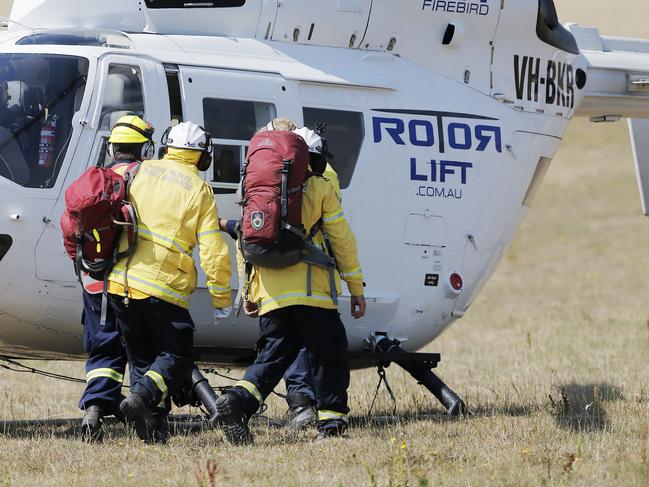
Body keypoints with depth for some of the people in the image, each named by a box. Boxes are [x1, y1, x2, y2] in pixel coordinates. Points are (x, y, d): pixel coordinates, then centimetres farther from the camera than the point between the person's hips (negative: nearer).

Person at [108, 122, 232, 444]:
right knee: (176, 355, 5)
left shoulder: (140, 172, 9)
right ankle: (142, 397, -20)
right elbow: (213, 252, -4)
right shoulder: (199, 190, -1)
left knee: (141, 356, 15)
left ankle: (153, 428, 8)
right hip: (162, 288, -4)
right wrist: (221, 300, 5)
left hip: (120, 281, 4)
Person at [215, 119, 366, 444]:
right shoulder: (318, 187, 2)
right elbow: (342, 240, 3)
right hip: (311, 292, -3)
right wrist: (356, 288, 9)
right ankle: (331, 421, 7)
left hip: (269, 295, 4)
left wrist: (247, 292, 21)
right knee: (327, 355, 8)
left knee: (274, 355, 9)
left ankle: (238, 400, -13)